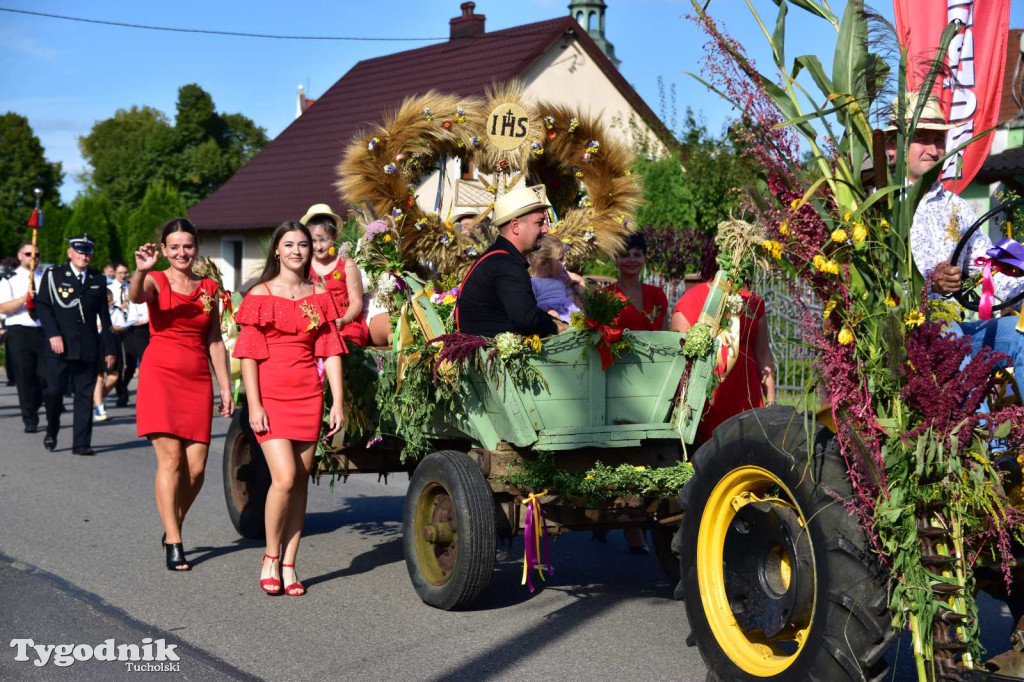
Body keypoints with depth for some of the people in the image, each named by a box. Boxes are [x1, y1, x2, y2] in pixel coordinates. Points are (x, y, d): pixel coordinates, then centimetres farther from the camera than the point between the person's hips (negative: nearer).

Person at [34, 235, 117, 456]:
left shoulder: (98, 280, 14)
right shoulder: (53, 275, 6)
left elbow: (104, 317, 14)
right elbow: (42, 305, -1)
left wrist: (109, 348, 10)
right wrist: (53, 334, -13)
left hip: (88, 347, 2)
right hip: (60, 346, -2)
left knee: (85, 395, 0)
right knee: (55, 391, -2)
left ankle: (81, 443, 3)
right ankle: (51, 432, 23)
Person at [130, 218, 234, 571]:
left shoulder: (209, 288, 13)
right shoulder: (156, 281, 1)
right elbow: (135, 297, -24)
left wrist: (226, 388, 11)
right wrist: (140, 271, -44)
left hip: (197, 381, 4)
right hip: (160, 375, -4)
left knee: (196, 468, 0)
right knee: (170, 459, -12)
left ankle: (173, 527, 23)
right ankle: (173, 544, -7)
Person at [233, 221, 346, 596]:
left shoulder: (320, 296, 10)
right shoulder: (260, 294, 1)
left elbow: (331, 351, 8)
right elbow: (248, 354, -3)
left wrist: (337, 403, 1)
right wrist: (254, 405, -10)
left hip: (309, 396, 4)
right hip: (270, 396, -3)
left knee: (301, 483, 4)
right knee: (284, 478, -14)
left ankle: (288, 566, 14)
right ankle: (269, 557, 7)